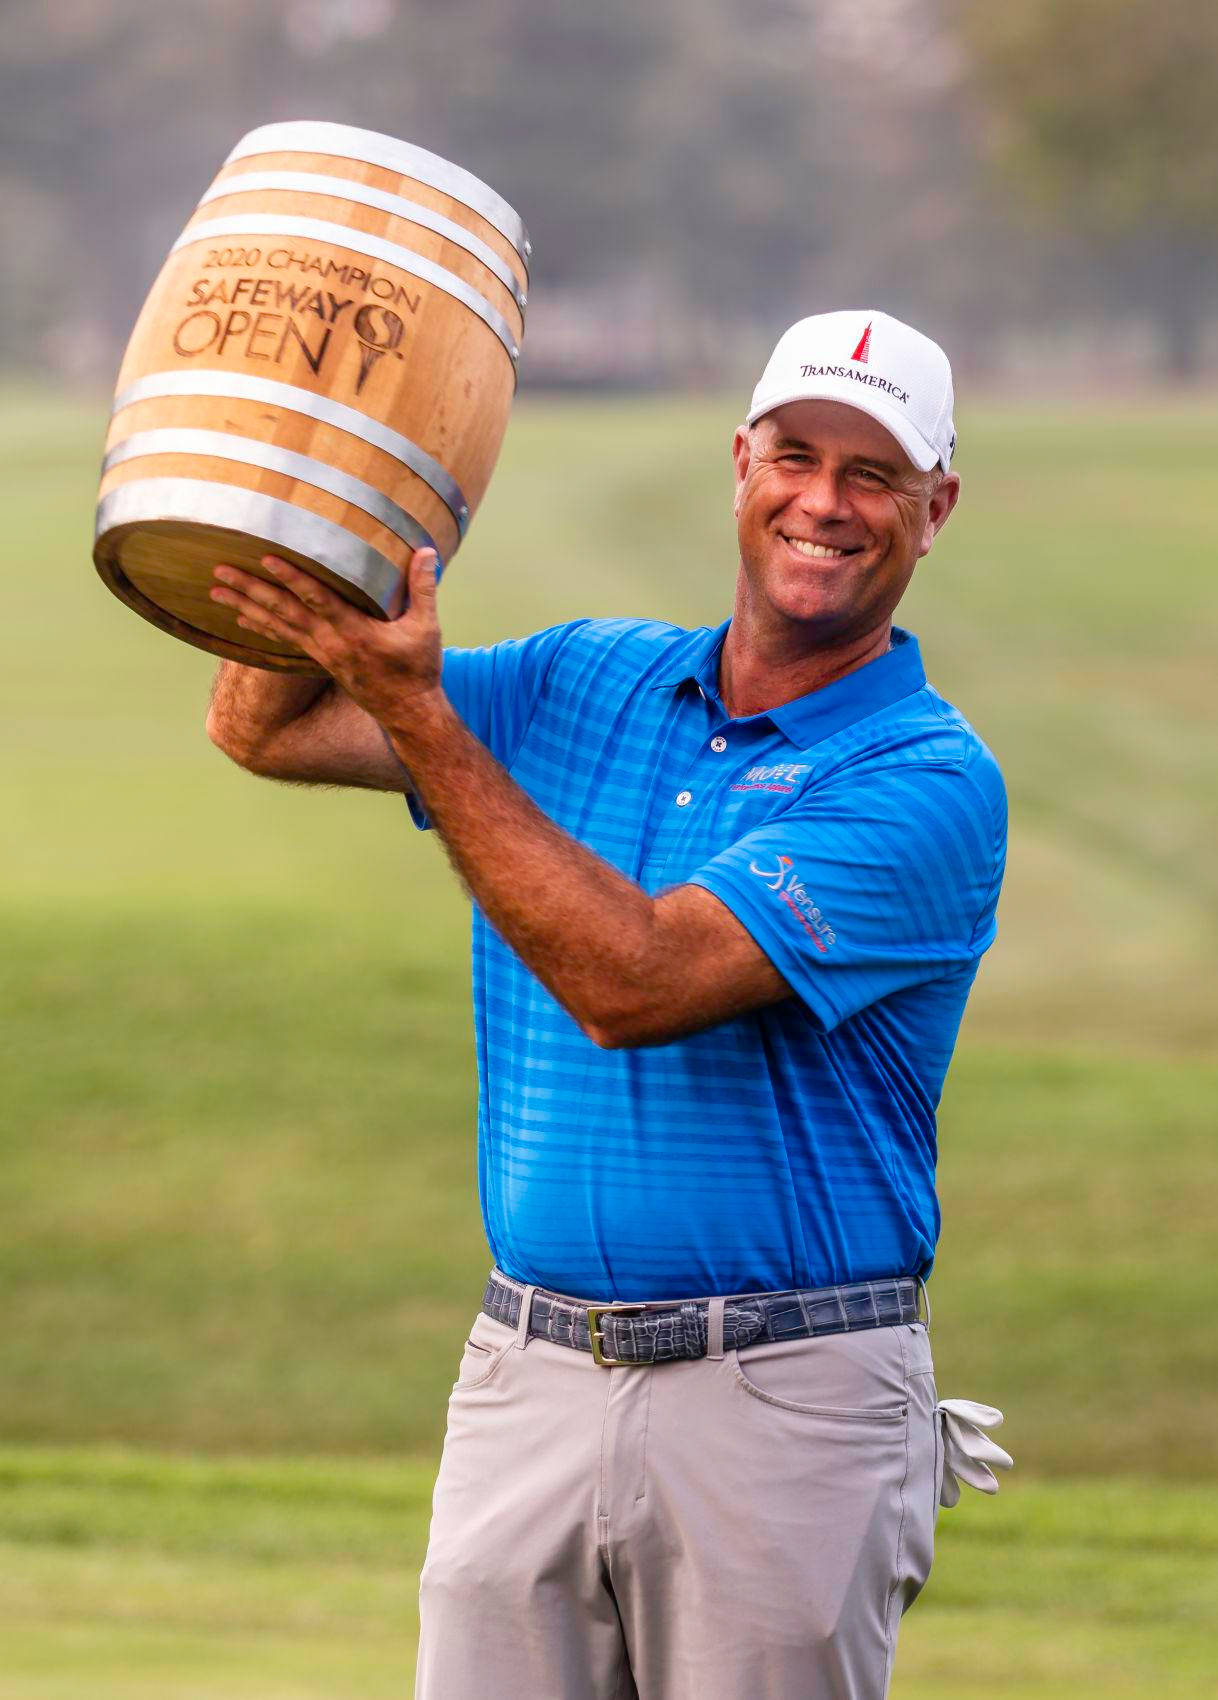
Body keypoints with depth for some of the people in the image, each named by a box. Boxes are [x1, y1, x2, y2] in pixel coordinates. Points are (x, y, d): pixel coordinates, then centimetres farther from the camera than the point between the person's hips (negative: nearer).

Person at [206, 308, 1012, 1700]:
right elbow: (268, 730, 10)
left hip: (786, 1417, -4)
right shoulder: (587, 681, 11)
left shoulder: (928, 784, -10)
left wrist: (416, 710, -21)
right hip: (530, 1376, 5)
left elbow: (634, 983, -20)